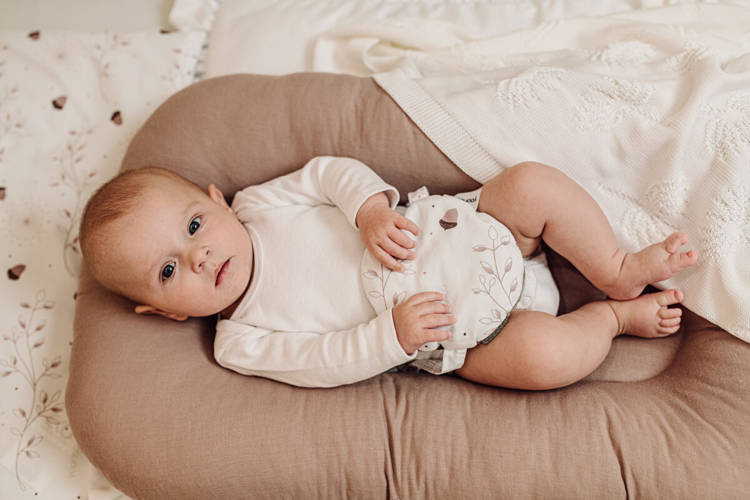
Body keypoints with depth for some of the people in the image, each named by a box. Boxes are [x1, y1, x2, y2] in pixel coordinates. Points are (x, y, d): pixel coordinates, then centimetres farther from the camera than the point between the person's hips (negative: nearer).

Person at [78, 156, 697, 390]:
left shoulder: (258, 201, 2)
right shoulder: (240, 345, -7)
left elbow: (331, 170, -1)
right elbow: (326, 362, -14)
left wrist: (371, 206, -20)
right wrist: (393, 337, -28)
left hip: (460, 228, 4)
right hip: (455, 333, -4)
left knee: (532, 182, -18)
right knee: (542, 354, -28)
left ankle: (620, 270, 2)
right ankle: (613, 317, 4)